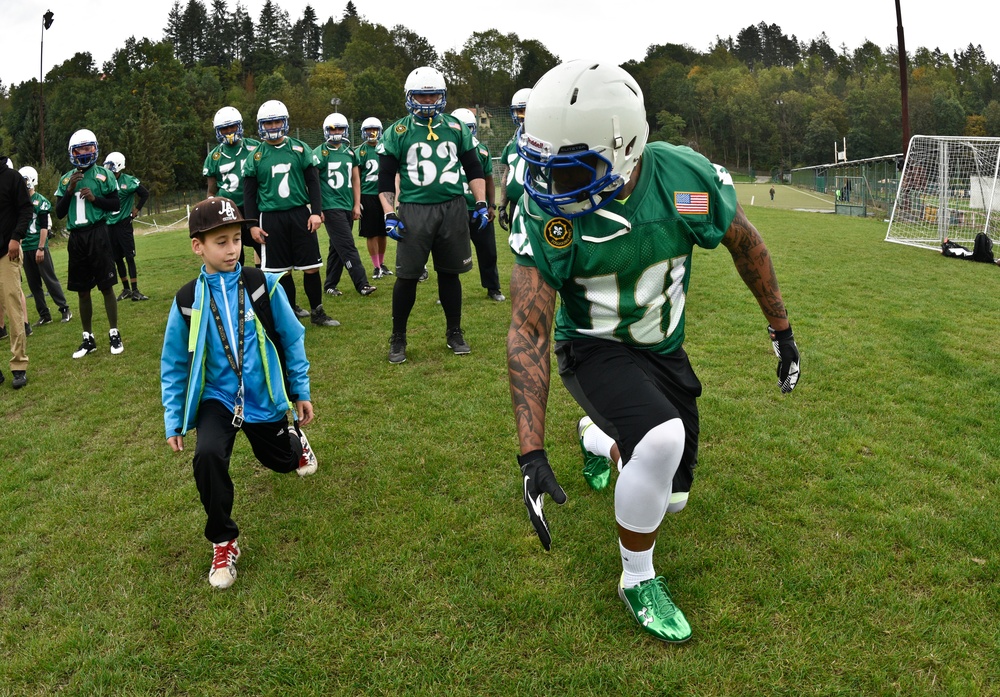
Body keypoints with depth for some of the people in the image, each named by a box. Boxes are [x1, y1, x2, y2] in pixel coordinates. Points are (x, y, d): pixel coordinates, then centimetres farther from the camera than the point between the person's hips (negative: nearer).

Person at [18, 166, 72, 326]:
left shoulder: (40, 201, -7)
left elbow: (44, 227, -10)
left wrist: (40, 248, -15)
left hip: (38, 247, -6)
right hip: (25, 248, 6)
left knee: (50, 280, -4)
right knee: (33, 284, 8)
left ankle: (65, 310, 5)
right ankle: (44, 315, 14)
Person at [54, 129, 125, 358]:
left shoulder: (104, 175, 0)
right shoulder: (66, 179, 10)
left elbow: (116, 204, 2)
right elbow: (59, 213, 7)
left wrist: (95, 198, -13)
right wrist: (69, 191, -6)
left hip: (97, 234, -4)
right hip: (76, 237, 4)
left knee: (106, 286, 0)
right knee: (82, 291, 9)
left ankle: (114, 334, 10)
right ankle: (88, 338, 18)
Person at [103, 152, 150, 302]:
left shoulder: (128, 181, -9)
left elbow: (145, 194, -1)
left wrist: (136, 209, -1)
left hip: (124, 223, -5)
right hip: (110, 225, 5)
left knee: (129, 256, -5)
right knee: (117, 258, 9)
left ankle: (135, 291, -3)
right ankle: (126, 289, 20)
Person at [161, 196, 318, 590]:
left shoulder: (263, 285, -13)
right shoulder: (187, 301, -11)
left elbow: (292, 338, -1)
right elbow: (174, 365, 0)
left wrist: (301, 391, 3)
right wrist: (173, 421, 1)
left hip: (263, 398, 1)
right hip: (216, 398, -1)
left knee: (281, 461, 20)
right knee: (208, 456, -28)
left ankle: (295, 440, 60)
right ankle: (223, 542, -6)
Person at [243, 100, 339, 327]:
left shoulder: (300, 149, 4)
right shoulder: (255, 156, 3)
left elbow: (313, 182, 6)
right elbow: (249, 193, 6)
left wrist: (316, 212, -3)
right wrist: (253, 224, 0)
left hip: (300, 214, 0)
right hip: (271, 218, 0)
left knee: (311, 266, 1)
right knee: (280, 270, 5)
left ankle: (317, 312, 12)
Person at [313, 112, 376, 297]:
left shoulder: (350, 152, 11)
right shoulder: (320, 153, -5)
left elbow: (355, 179, 15)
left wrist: (357, 205, 9)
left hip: (347, 206, 6)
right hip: (331, 207, -6)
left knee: (337, 248, 11)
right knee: (348, 247, -10)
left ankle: (330, 285, 20)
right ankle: (362, 284, -10)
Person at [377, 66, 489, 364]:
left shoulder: (456, 128, 9)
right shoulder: (397, 132, 2)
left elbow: (473, 169, 15)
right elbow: (385, 179, 3)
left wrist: (481, 203, 5)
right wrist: (389, 215, -6)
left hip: (452, 208, 2)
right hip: (414, 210, -2)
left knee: (450, 273, 10)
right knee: (407, 276, 0)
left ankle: (454, 333, 24)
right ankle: (398, 338, 14)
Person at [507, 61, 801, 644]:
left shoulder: (687, 179, -23)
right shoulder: (544, 213, -26)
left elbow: (746, 245, -3)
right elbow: (527, 332, -26)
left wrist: (782, 331, 6)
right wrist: (532, 453, -31)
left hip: (663, 348, 4)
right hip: (594, 348, -3)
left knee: (671, 496, 11)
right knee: (661, 439, -33)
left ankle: (597, 436, 45)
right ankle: (638, 579, -4)